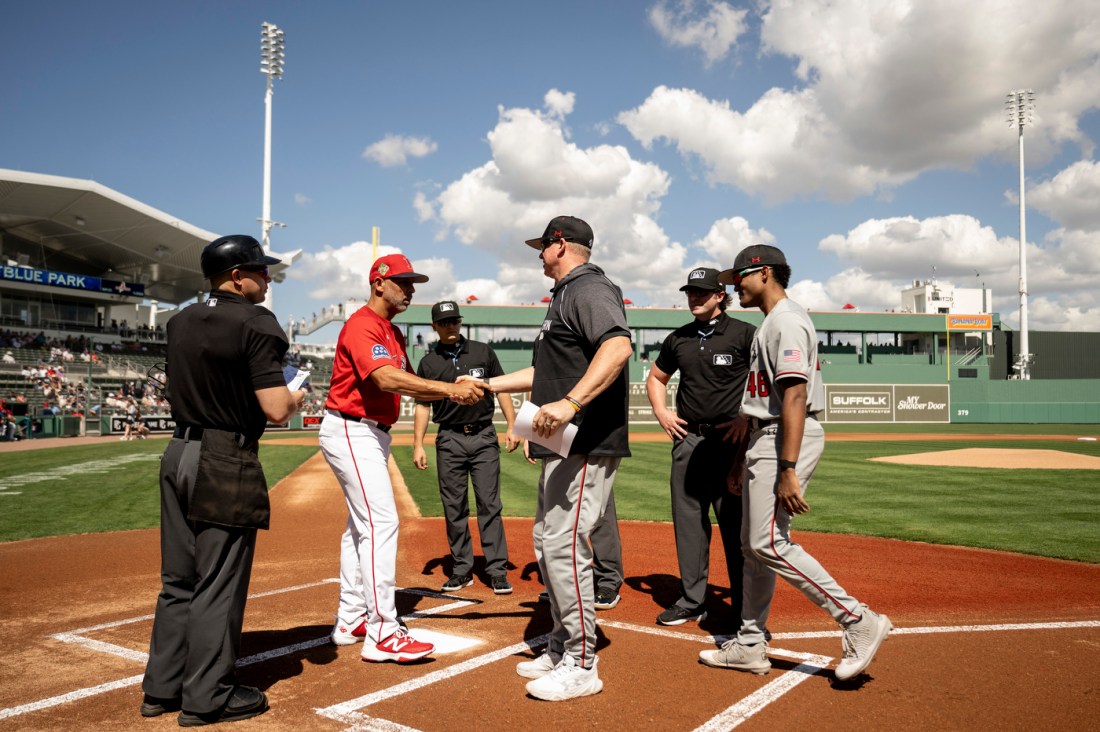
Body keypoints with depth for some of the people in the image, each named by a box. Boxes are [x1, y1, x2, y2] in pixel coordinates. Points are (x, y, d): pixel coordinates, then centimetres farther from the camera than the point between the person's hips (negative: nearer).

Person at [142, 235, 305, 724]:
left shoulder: (180, 322, 11)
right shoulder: (256, 323, -13)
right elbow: (275, 409, -19)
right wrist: (296, 397, 3)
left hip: (177, 455, 8)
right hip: (227, 465, -8)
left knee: (178, 579, 17)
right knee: (218, 584, 3)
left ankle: (162, 687, 27)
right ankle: (207, 698, 14)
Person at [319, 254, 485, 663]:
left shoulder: (393, 333, 16)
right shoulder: (362, 326, -16)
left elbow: (409, 384, 11)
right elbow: (387, 379, -32)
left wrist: (452, 392, -7)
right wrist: (449, 389, -37)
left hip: (372, 435, 11)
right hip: (351, 432, -11)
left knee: (361, 525, 14)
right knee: (381, 523, -14)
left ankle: (351, 622, 25)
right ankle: (382, 635, -11)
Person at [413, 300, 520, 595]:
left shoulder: (483, 352, 5)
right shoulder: (428, 362, 6)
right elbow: (422, 404, 6)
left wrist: (512, 426, -3)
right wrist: (418, 444, -2)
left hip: (484, 437, -1)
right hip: (449, 440, 1)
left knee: (490, 505, -1)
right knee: (454, 509, 5)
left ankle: (497, 570, 4)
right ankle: (462, 570, 16)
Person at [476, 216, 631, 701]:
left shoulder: (589, 288, -10)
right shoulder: (566, 296, 23)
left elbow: (619, 346, -29)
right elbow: (544, 371, 29)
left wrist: (569, 404, -38)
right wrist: (486, 385, 29)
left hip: (587, 444, -11)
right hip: (563, 446, 11)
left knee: (564, 545, -10)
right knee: (547, 543, 16)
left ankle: (581, 665, 2)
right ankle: (563, 646, 28)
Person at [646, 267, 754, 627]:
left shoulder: (744, 334, -3)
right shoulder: (678, 339, 13)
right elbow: (656, 378, 26)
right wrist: (661, 412, 10)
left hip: (730, 440, -5)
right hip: (687, 438, 5)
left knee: (736, 525, -2)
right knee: (688, 521, 9)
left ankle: (746, 608, 10)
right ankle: (691, 601, 19)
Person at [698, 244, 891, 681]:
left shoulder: (786, 320, -13)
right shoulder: (769, 324, 20)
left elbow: (795, 397, -23)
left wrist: (788, 470, -28)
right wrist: (741, 463, 23)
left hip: (789, 440, -11)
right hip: (766, 440, 11)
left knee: (769, 543, -12)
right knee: (752, 544, 12)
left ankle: (859, 622, -3)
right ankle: (750, 646, 21)